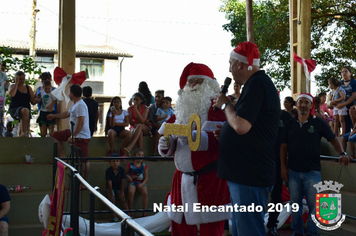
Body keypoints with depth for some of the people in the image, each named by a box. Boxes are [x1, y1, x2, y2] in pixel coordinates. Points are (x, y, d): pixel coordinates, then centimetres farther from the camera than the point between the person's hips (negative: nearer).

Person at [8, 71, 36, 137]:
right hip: (14, 109, -4)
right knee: (25, 110, -39)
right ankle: (24, 133, -45)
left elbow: (33, 101, 16)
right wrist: (16, 83, -5)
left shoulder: (28, 88, 19)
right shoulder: (12, 86, 12)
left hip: (26, 110, 4)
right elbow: (11, 94, -13)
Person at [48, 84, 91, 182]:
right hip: (74, 132, 11)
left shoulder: (80, 105, -21)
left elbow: (81, 123, -29)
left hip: (81, 136, -11)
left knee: (83, 160, -6)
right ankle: (63, 158, 19)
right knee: (55, 136, 22)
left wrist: (73, 136, -28)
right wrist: (54, 116, 44)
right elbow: (67, 113, 33)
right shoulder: (75, 105, 13)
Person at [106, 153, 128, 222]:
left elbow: (123, 181, -8)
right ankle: (115, 217, -16)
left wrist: (121, 192, -8)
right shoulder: (108, 171, -18)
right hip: (110, 188, -2)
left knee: (122, 199, -9)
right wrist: (111, 193, -19)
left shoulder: (122, 169, -13)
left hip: (119, 187, 2)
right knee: (112, 198, -20)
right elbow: (109, 182, -18)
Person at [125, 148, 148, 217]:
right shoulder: (130, 165, 3)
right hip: (132, 182, -1)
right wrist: (128, 177, -11)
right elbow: (125, 174, 12)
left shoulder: (144, 166, 6)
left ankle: (144, 213, -20)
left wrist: (142, 184, -12)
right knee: (131, 192, -33)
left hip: (141, 182, 1)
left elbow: (146, 178, 5)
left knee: (145, 193, -29)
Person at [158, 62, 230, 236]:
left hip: (210, 181, -6)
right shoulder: (183, 107, 15)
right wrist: (166, 144, -3)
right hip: (183, 180, 6)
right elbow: (173, 143, 20)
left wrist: (195, 137, -31)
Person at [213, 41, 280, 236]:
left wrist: (225, 104, -10)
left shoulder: (257, 85, -17)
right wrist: (224, 132, 16)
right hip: (245, 174, 11)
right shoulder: (260, 83, 17)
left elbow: (241, 126, -26)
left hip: (250, 176, -11)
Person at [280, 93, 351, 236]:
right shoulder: (290, 124, 6)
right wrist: (283, 167, 3)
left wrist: (342, 154, -12)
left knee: (314, 205, 0)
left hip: (312, 172, -2)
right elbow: (284, 146, 9)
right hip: (293, 171, 2)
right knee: (295, 204, 10)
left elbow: (333, 139, 5)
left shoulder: (318, 123, 0)